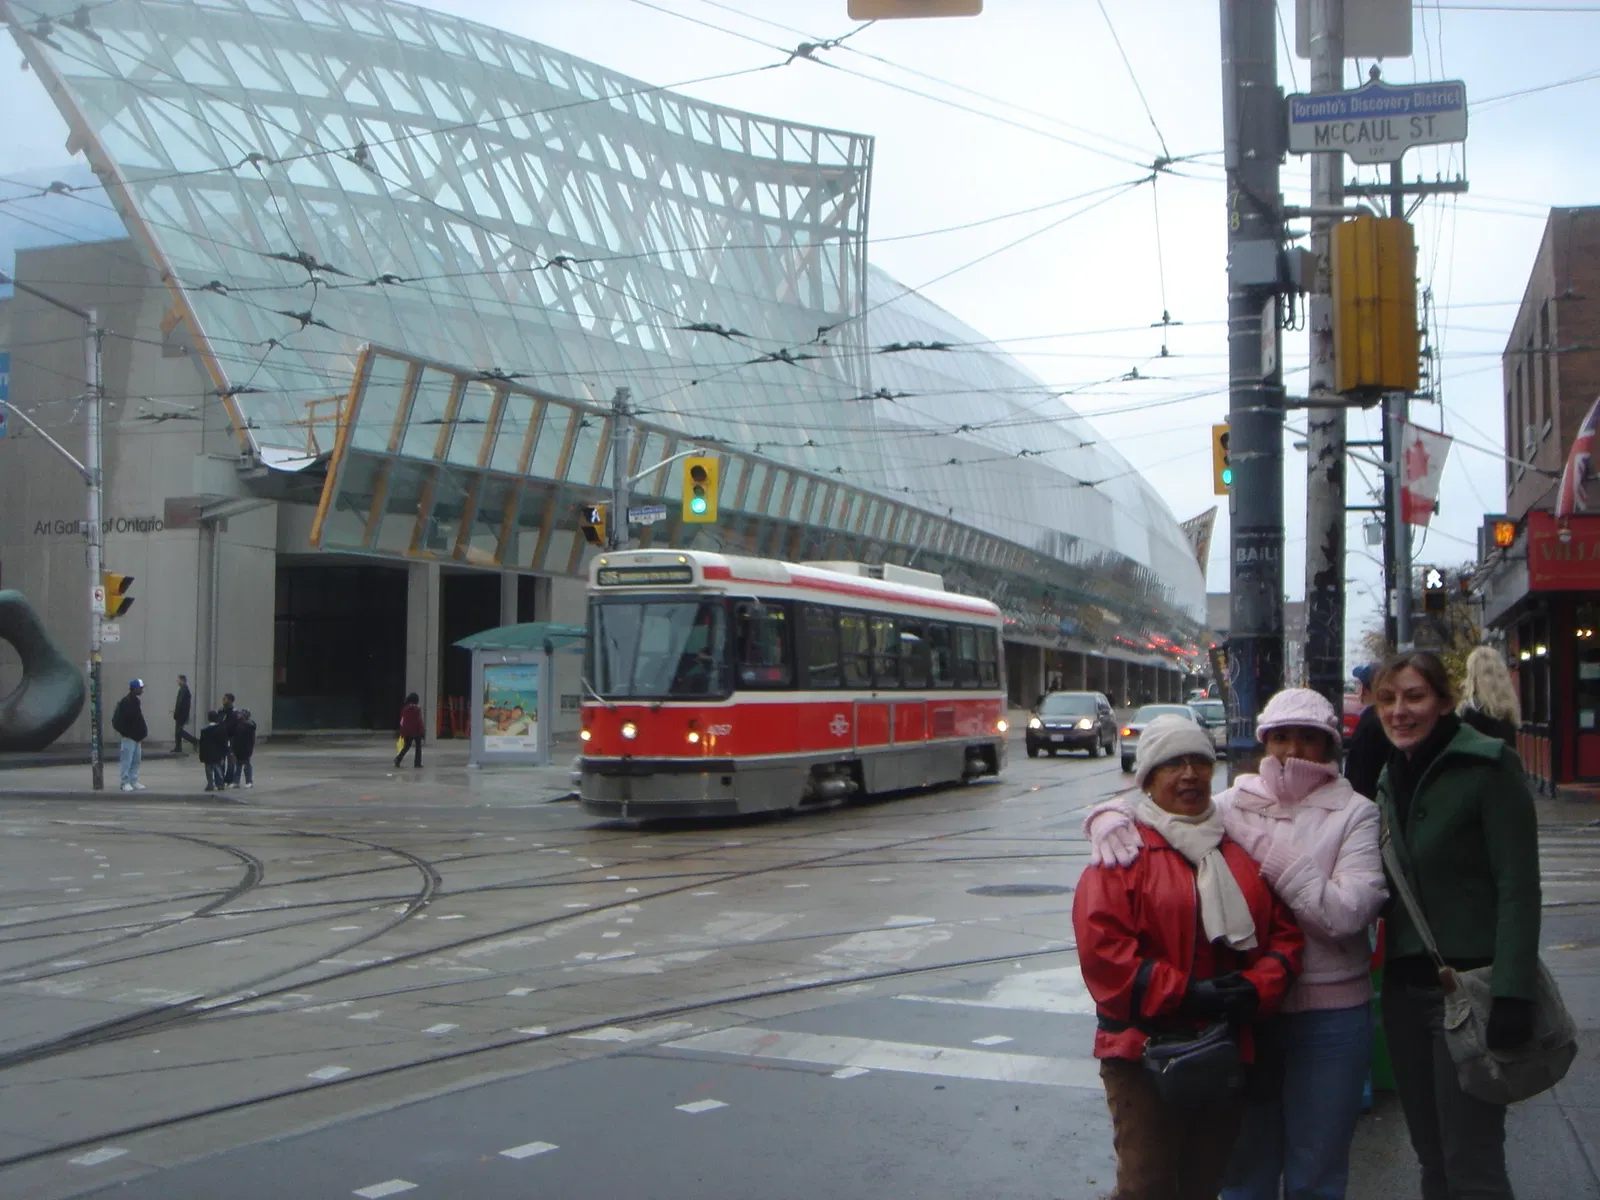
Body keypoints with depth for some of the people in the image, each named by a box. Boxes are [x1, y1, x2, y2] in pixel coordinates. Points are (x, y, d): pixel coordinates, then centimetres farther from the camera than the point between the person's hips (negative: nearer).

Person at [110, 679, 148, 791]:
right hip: (129, 737, -9)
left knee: (136, 760, 11)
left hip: (136, 737, 9)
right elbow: (118, 720, -19)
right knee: (127, 760, -5)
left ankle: (134, 782, 17)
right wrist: (125, 732, -16)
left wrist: (141, 733, 14)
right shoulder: (125, 702, -15)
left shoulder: (136, 701, 13)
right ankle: (125, 783, 0)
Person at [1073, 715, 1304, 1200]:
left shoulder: (1242, 846, 10)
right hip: (1143, 1050, -5)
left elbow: (1284, 930, 8)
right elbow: (1101, 946, -16)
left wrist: (1258, 988, -11)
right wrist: (1185, 995, -19)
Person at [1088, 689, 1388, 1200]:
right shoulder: (1235, 803, 3)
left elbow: (1346, 913, -18)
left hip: (1328, 1013, -2)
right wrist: (1110, 814, -13)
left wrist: (1269, 853, -16)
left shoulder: (1354, 813, -5)